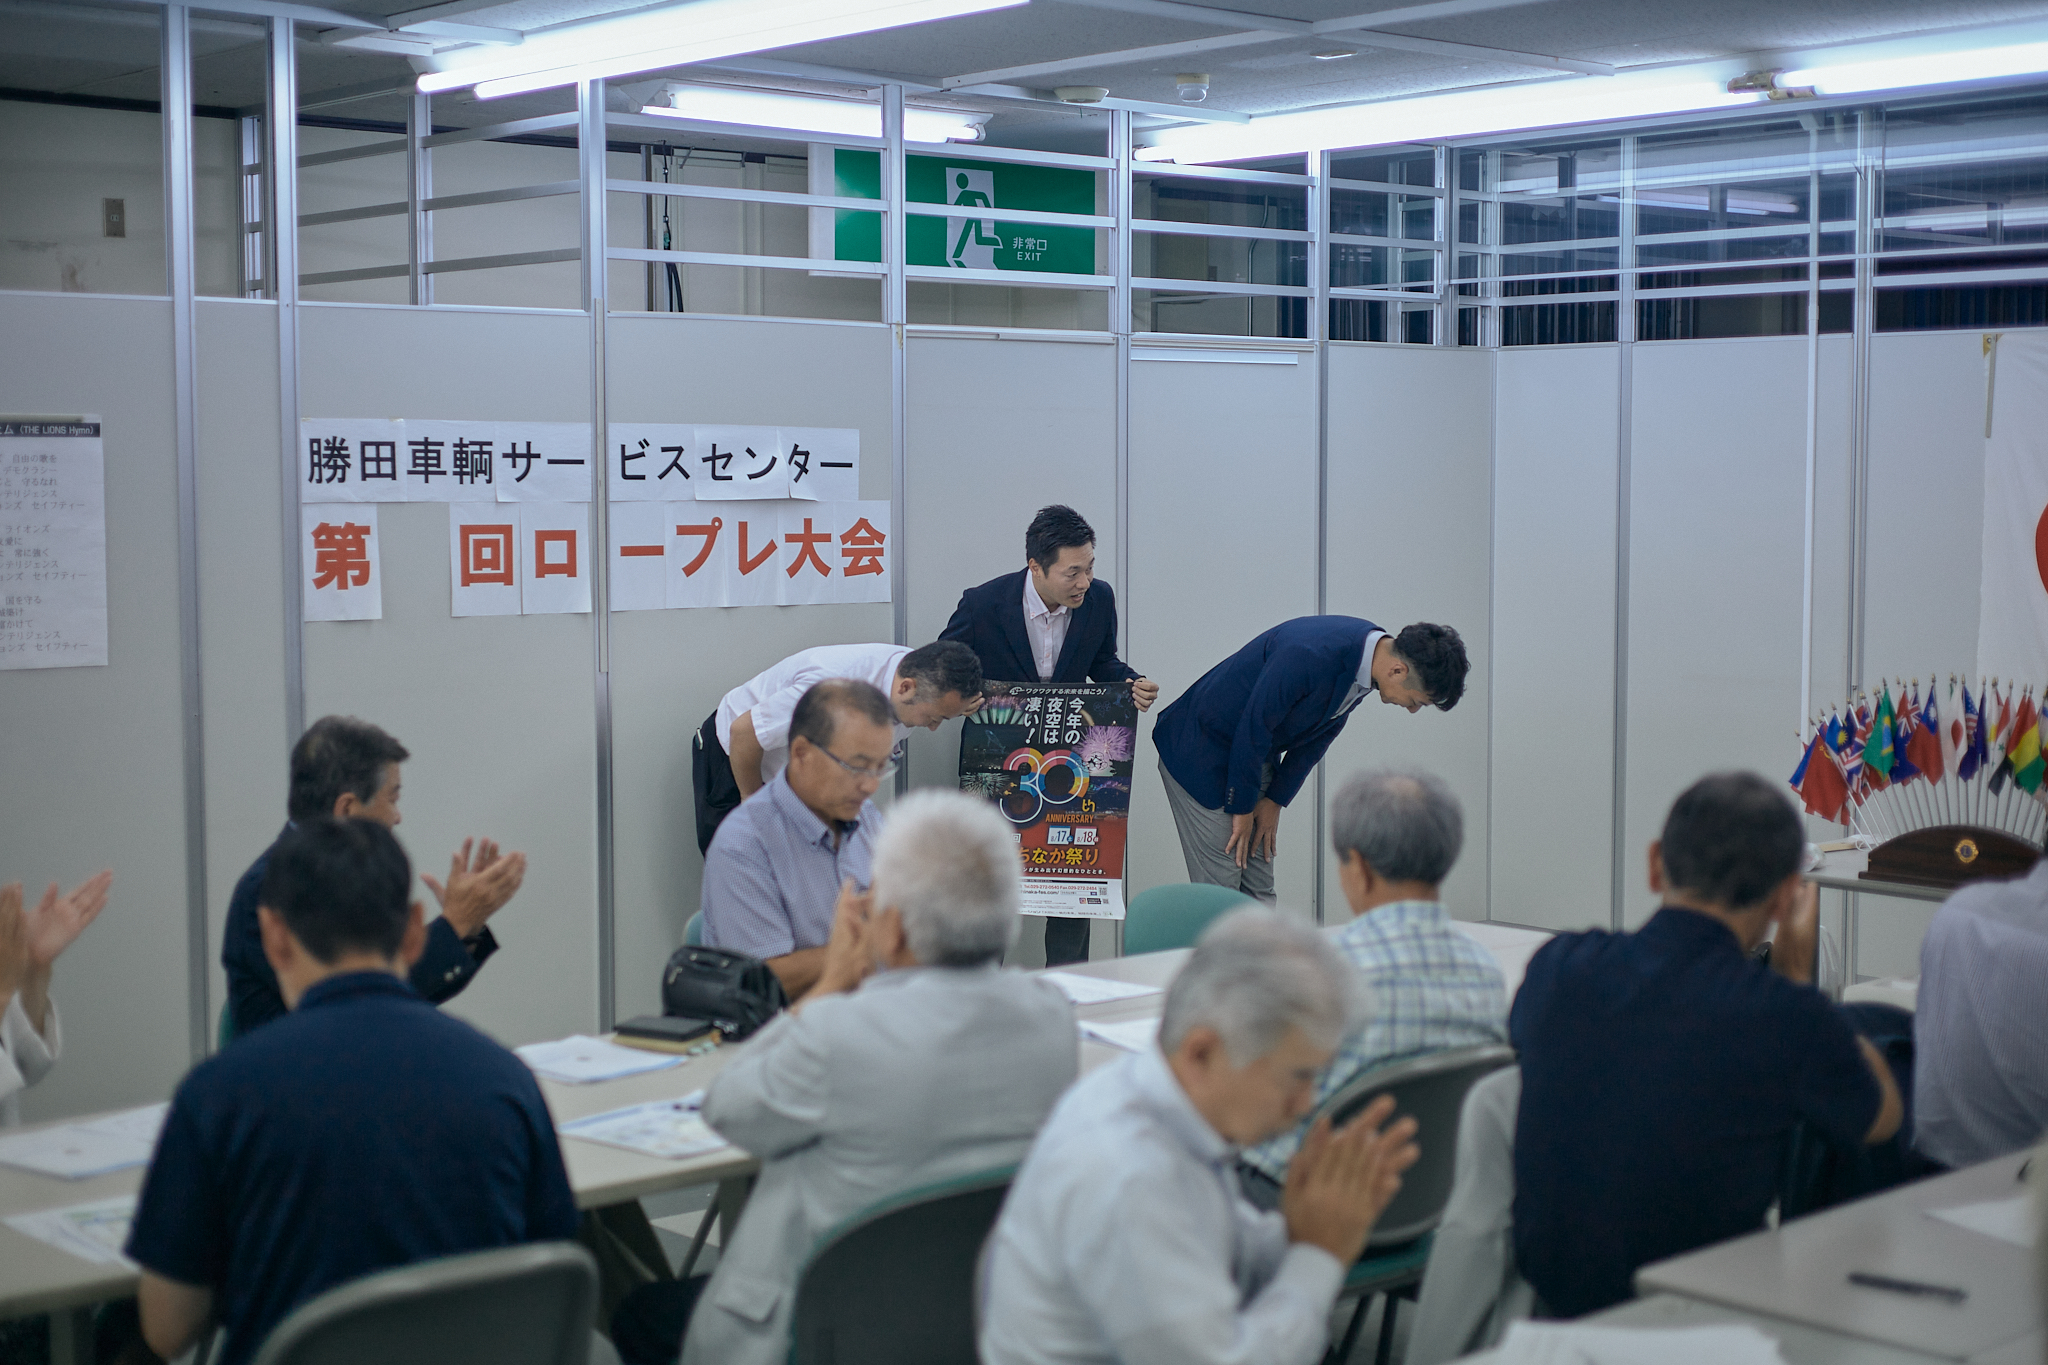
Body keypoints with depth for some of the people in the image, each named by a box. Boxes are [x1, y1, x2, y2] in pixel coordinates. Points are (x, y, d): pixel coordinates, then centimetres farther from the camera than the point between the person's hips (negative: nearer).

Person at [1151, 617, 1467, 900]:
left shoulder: (1368, 653, -7)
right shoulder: (1310, 654, -33)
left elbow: (1320, 734, 6)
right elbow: (1253, 728, -25)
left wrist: (1276, 800, 2)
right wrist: (1242, 808, -14)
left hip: (1254, 757, 8)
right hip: (1200, 751, -8)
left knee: (1259, 892, 5)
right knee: (1221, 888, -10)